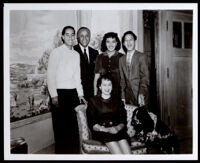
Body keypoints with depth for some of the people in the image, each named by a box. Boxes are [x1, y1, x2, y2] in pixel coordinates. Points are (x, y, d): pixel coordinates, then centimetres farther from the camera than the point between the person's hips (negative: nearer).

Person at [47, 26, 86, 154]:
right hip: (60, 92, -5)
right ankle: (61, 152, 17)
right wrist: (54, 96, -12)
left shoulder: (76, 54, 13)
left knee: (74, 124, 8)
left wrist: (80, 94, 10)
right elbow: (50, 75, -7)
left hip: (73, 93, 5)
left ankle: (74, 150, 22)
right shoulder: (56, 52, -3)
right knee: (60, 125, 2)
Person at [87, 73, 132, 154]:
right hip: (101, 131, -2)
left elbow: (123, 122, 10)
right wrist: (107, 129, -15)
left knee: (128, 154, -27)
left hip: (118, 131, 2)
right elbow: (92, 124, 2)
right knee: (118, 153, -29)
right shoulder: (93, 101, 10)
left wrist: (117, 128, -13)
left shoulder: (118, 101, 20)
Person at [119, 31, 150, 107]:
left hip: (140, 94, -3)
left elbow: (145, 77, -8)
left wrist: (141, 94, -20)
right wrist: (122, 97, 5)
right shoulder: (121, 59, 13)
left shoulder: (142, 56, -2)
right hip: (128, 96, 3)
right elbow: (122, 80, 12)